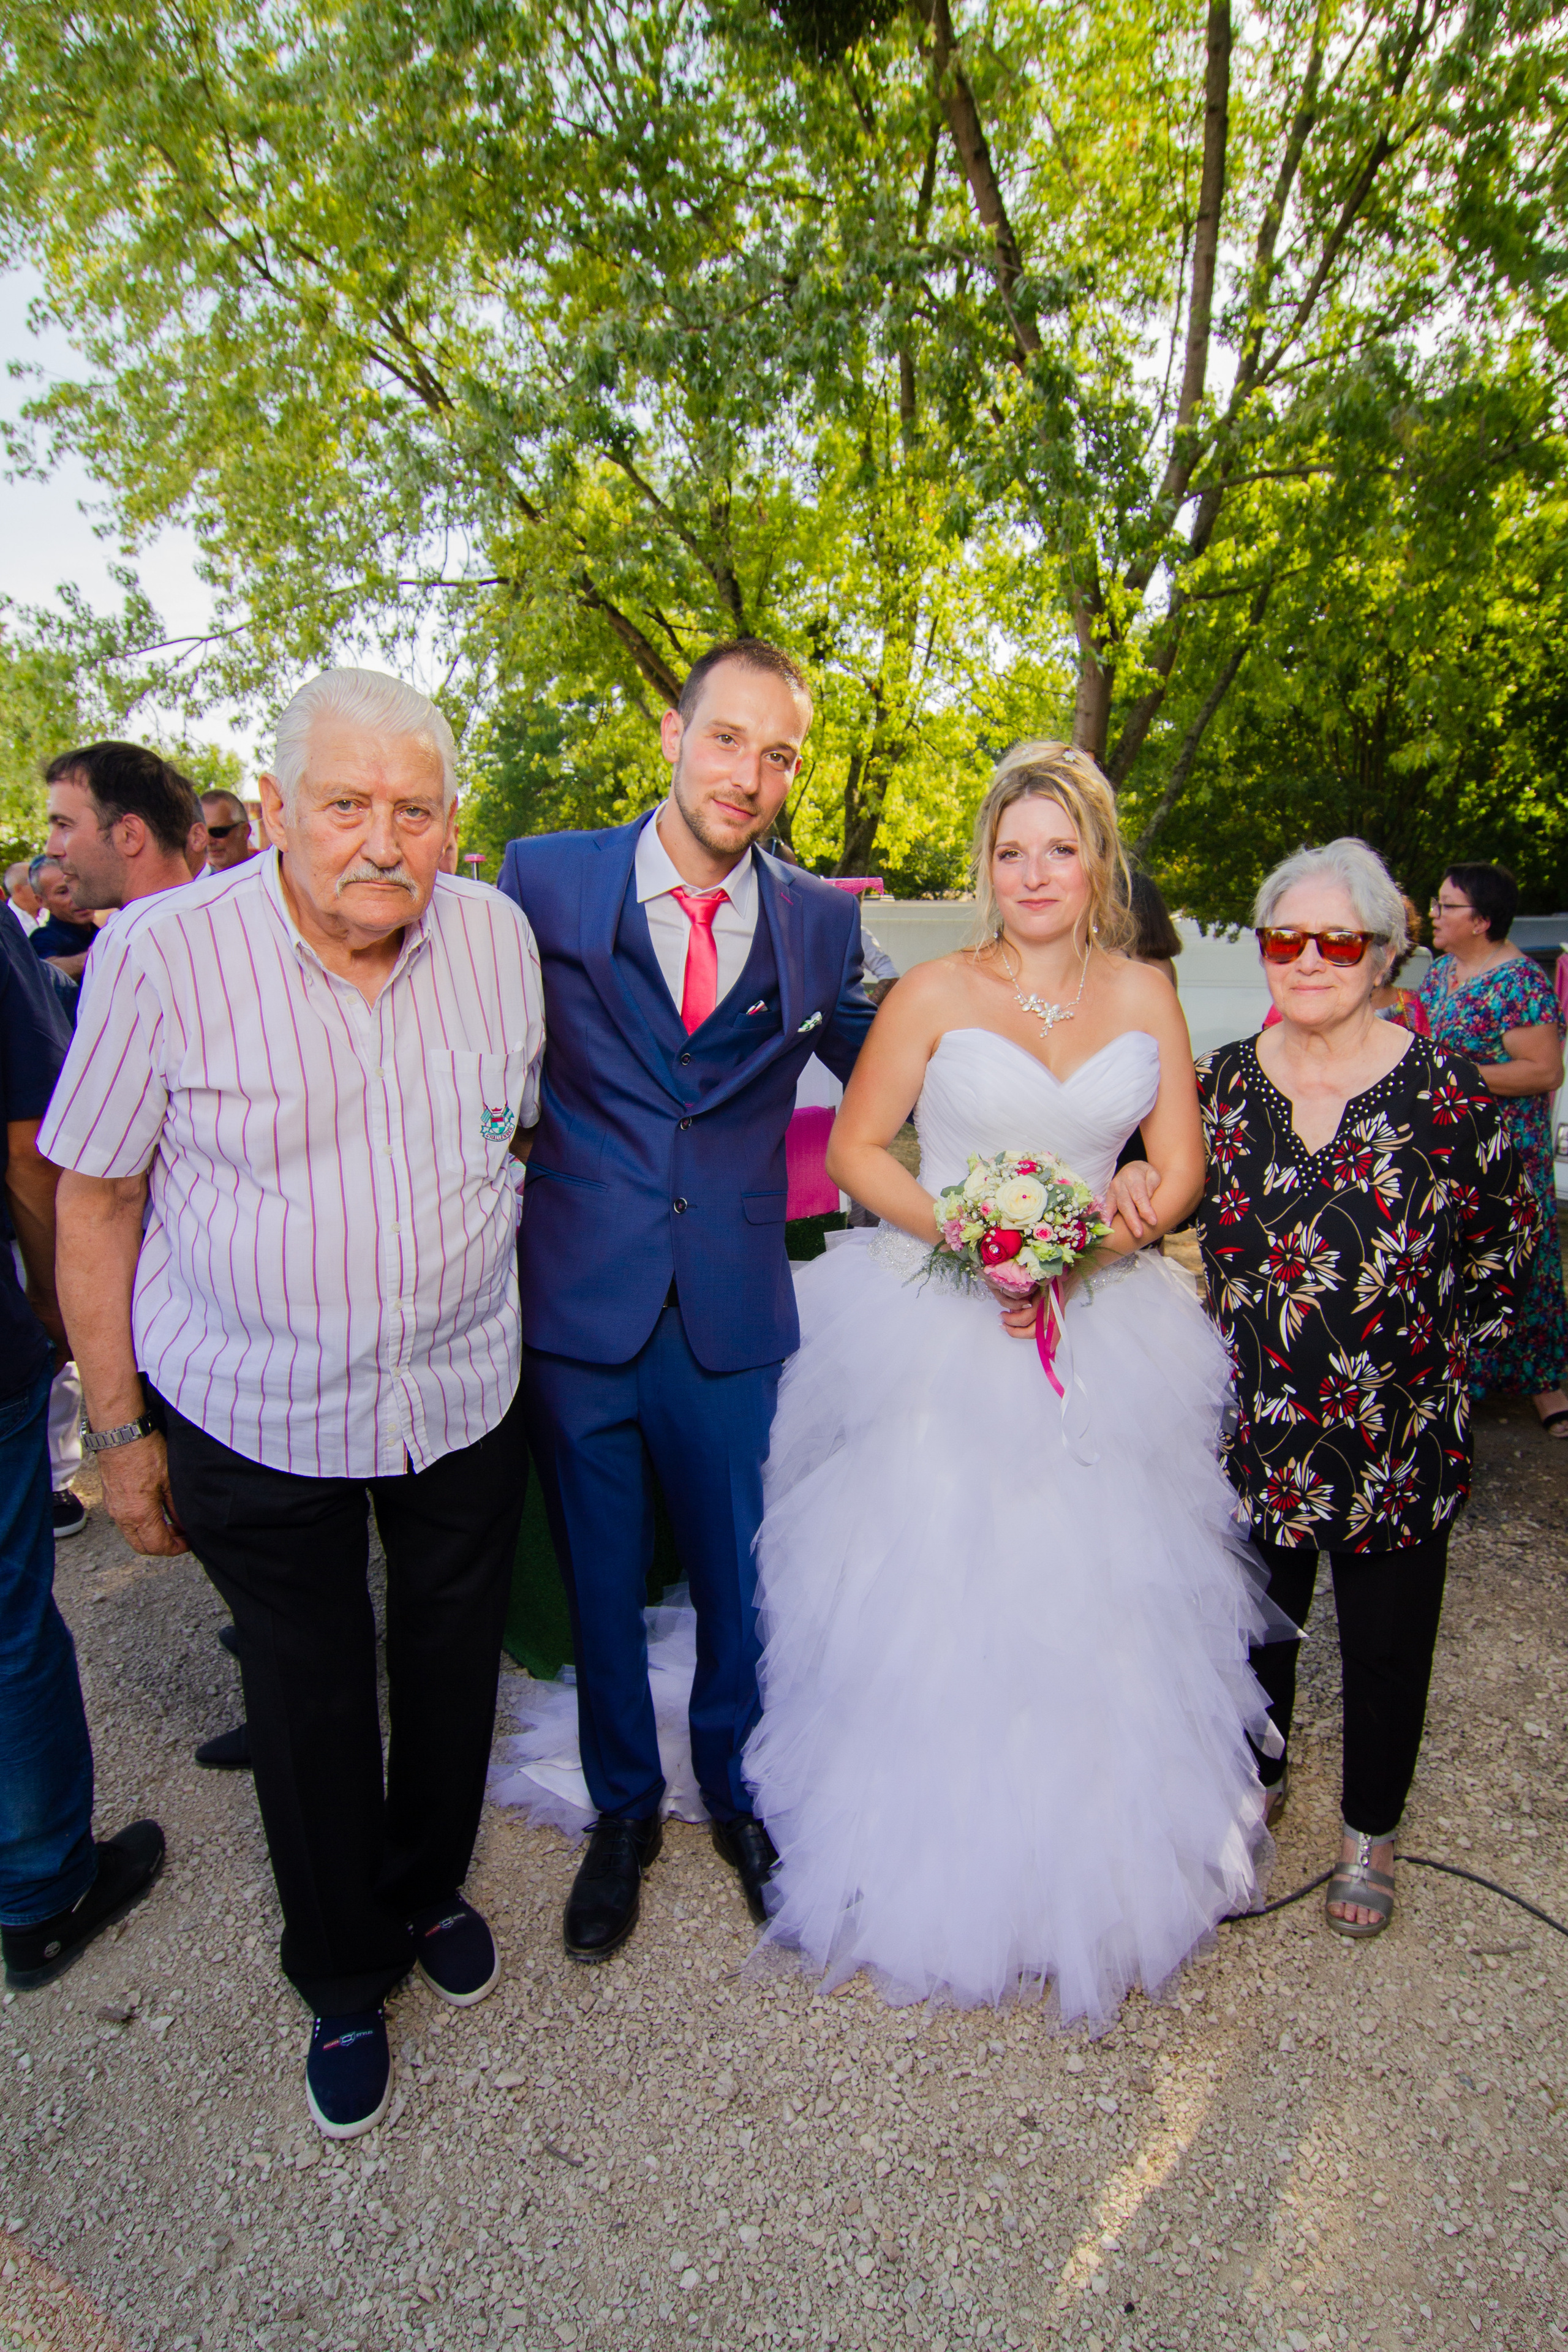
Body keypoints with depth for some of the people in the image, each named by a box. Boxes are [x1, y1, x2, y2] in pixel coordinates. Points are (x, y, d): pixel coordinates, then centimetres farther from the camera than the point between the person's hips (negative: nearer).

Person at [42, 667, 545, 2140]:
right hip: (256, 1418, -2)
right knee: (309, 1709, 16)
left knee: (451, 1668, 23)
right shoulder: (162, 954, -17)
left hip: (465, 1398, 3)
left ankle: (427, 1888, 54)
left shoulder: (497, 935, -8)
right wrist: (120, 1430, -6)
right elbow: (96, 1200, -9)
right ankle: (344, 1981, 45)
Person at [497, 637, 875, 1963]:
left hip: (737, 1307, 1)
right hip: (579, 1298, 0)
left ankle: (737, 1792, 46)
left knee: (742, 1576, 16)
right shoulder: (544, 881, -4)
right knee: (600, 1579, 17)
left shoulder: (821, 921, 2)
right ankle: (624, 1811, 44)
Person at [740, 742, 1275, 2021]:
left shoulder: (1147, 995, 6)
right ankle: (928, 1860, 25)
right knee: (929, 1590, 2)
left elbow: (1180, 1168, 5)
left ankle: (1094, 1866, 32)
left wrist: (1081, 1249, -13)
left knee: (1092, 1590, 8)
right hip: (937, 1325, -2)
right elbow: (855, 1150, -3)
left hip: (1098, 1328, 3)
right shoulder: (935, 992, -2)